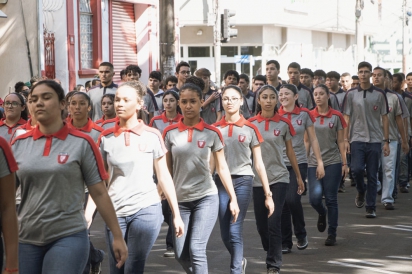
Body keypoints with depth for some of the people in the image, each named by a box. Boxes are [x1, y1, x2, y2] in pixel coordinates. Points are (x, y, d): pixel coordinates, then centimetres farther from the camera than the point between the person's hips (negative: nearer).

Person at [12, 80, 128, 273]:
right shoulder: (18, 144, 5)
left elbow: (99, 193, 0)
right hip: (25, 238, 3)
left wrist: (117, 236, 0)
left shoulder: (82, 143, -3)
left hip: (68, 237, -3)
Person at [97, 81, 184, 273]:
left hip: (146, 209, -2)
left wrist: (176, 214, 3)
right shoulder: (106, 138, 4)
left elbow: (163, 176, 3)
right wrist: (88, 211, -3)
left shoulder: (152, 136, -1)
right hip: (115, 211, 2)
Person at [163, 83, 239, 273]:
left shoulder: (212, 133, -3)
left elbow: (222, 167, 3)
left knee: (196, 249, -13)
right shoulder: (170, 133, 0)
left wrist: (233, 198, 3)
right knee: (180, 254, 5)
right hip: (180, 199, 2)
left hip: (206, 198, -2)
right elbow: (166, 168, 6)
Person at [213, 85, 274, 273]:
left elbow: (258, 163, 3)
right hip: (221, 181, 2)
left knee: (235, 231, -11)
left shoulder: (250, 129, 0)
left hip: (243, 181, -2)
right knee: (225, 234, 7)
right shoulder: (215, 129, 5)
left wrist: (268, 194, 1)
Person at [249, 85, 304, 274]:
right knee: (261, 224, 7)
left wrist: (299, 176, 11)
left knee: (274, 223, -11)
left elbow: (290, 151, 8)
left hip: (279, 178, -2)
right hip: (257, 179, 2)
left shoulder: (284, 124, -2)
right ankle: (273, 256, 31)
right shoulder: (250, 123, 0)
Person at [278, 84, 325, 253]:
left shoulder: (304, 114, 0)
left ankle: (301, 235, 9)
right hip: (279, 163, 2)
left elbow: (312, 139, 5)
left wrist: (320, 162, 1)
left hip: (299, 163, -2)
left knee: (293, 199, -15)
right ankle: (285, 242, 12)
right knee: (282, 203, 1)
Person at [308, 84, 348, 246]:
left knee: (331, 199, 0)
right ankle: (322, 213, 24)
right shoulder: (309, 116, 4)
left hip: (333, 162, -1)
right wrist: (303, 160, 4)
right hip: (313, 162, 1)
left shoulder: (336, 116, 1)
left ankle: (332, 234, 11)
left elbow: (341, 141, 4)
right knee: (314, 198, -11)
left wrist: (344, 163, -1)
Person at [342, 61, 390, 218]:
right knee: (356, 169, -15)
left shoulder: (379, 94, 4)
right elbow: (346, 118, 5)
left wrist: (386, 141, 2)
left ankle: (371, 208, 10)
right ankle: (361, 191, 16)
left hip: (375, 140, 0)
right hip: (357, 139, 0)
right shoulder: (351, 94, 4)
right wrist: (345, 139, -3)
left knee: (372, 175, 2)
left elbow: (384, 118, 6)